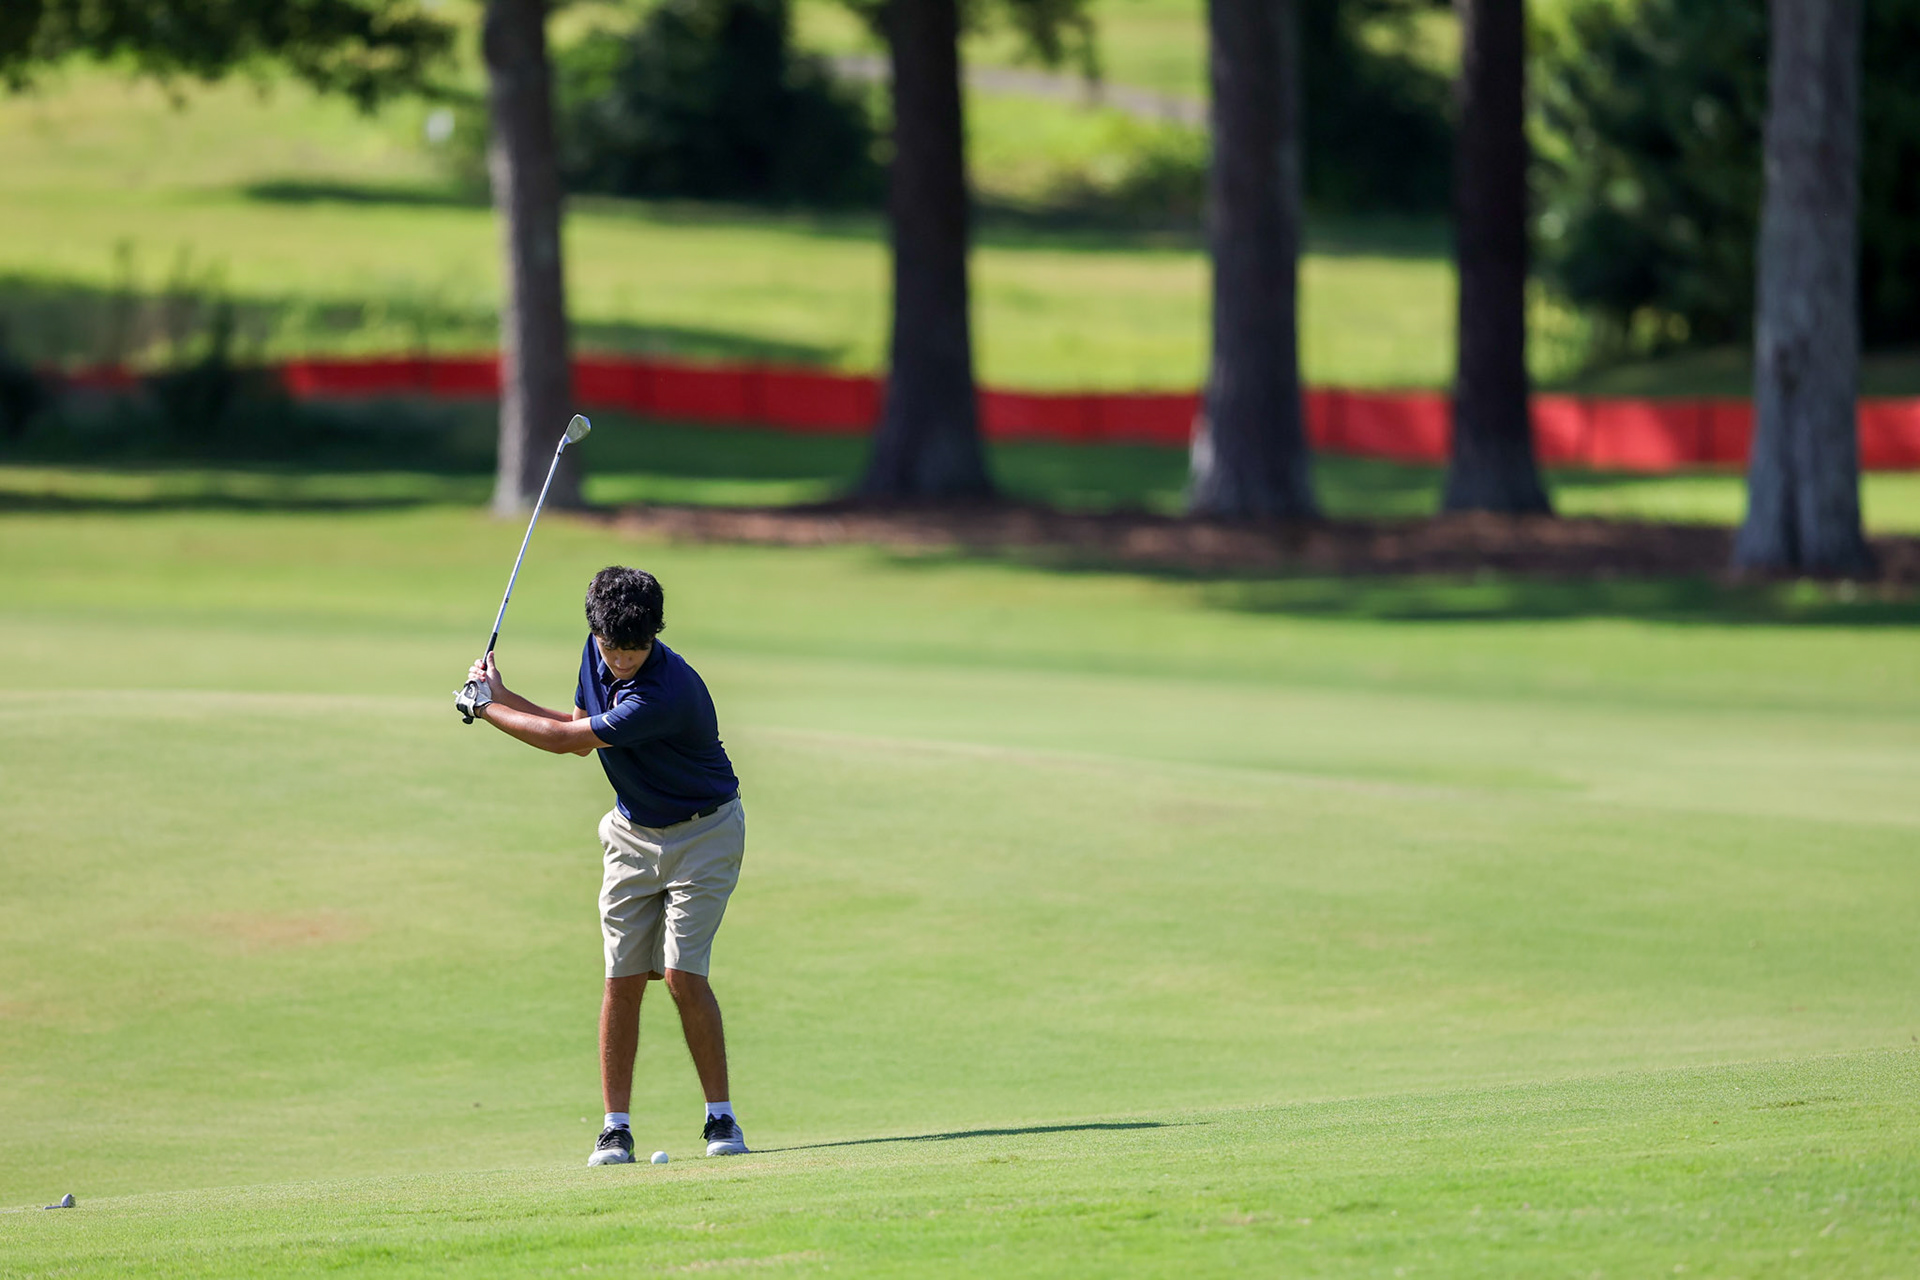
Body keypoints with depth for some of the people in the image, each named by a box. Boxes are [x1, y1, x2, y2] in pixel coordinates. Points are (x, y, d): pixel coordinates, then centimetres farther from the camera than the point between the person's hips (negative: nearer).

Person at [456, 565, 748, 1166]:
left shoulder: (668, 692, -33)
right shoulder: (597, 656, -6)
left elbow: (569, 739, -25)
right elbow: (576, 734, 11)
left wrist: (486, 706, -13)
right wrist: (501, 695, 0)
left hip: (703, 833, -6)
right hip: (634, 833, 6)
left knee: (683, 974, -15)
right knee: (623, 979, -2)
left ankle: (720, 1117, -4)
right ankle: (616, 1128, 1)